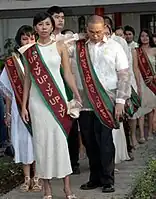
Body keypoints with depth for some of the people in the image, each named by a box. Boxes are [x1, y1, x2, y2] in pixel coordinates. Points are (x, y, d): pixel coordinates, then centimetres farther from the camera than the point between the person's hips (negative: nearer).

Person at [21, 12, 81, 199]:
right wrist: (24, 105, 4)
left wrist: (78, 96, -8)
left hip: (57, 97, -1)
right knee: (42, 140, 3)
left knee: (61, 138, -2)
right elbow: (28, 78, 7)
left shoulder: (60, 47, 4)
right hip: (37, 99, 1)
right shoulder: (29, 50, 6)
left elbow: (68, 73, 2)